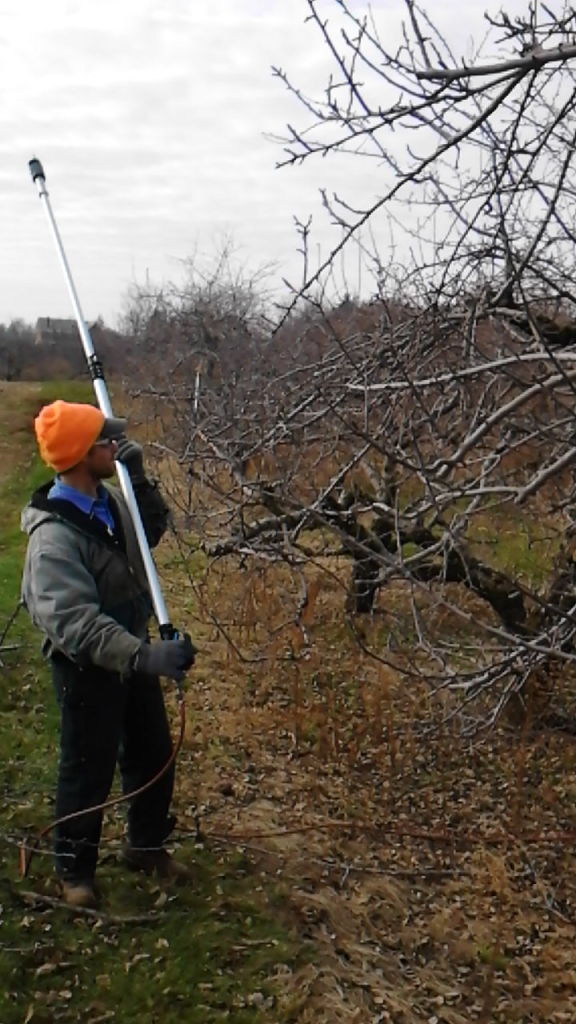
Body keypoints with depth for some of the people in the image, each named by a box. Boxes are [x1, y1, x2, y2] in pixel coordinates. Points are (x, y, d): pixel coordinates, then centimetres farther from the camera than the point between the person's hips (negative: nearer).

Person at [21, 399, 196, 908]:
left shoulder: (107, 500, -3)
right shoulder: (54, 534, -28)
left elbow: (153, 529, 15)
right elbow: (74, 622, -35)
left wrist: (140, 480, -3)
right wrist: (144, 656, -45)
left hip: (132, 652, 8)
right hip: (88, 668, -8)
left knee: (154, 756, 20)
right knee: (89, 772, 9)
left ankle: (147, 844, 42)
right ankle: (74, 869, 32)